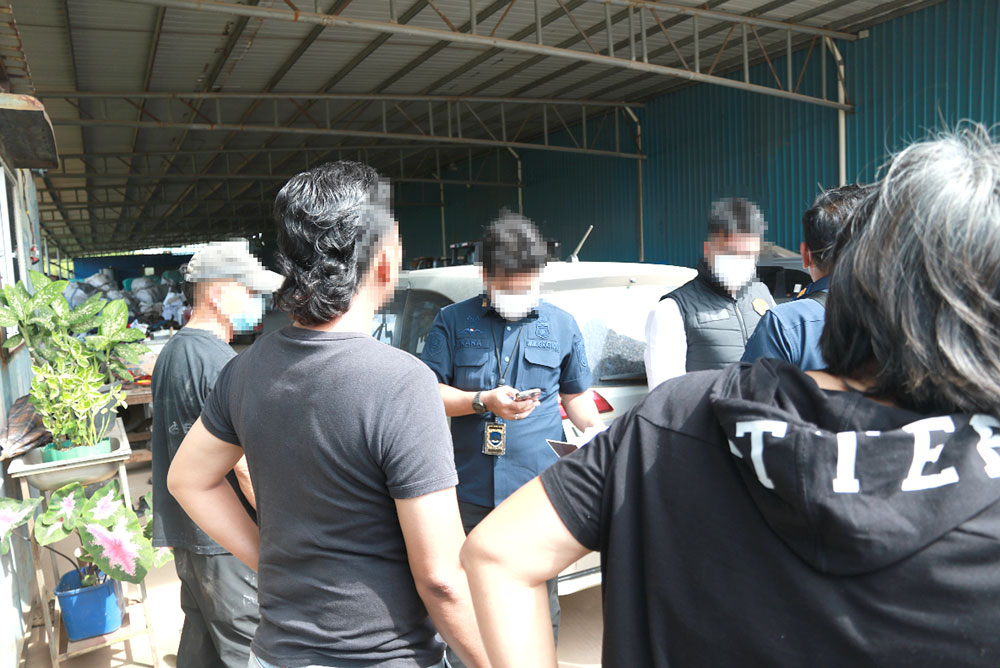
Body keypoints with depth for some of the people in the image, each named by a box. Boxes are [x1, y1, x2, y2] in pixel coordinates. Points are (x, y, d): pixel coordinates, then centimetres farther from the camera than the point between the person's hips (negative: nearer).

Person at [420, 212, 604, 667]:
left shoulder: (562, 325, 9)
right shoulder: (453, 322, 3)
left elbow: (575, 394, 18)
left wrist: (594, 429, -1)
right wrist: (484, 401, -15)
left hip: (539, 491, 0)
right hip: (470, 491, 0)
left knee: (539, 602, 9)